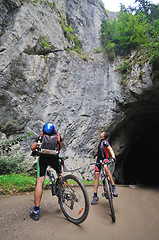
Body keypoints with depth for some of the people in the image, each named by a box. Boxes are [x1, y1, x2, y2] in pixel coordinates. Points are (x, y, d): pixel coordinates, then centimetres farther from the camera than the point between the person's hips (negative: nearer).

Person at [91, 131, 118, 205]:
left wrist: (113, 157, -43)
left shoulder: (105, 142, -10)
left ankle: (114, 188, -33)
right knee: (96, 175, -4)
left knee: (105, 167, -40)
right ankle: (95, 196, 0)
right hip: (99, 159, 7)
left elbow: (110, 149, -26)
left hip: (105, 158, -7)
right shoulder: (101, 141, 14)